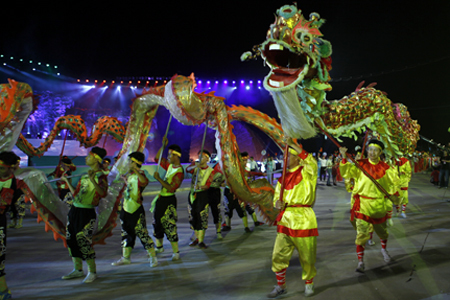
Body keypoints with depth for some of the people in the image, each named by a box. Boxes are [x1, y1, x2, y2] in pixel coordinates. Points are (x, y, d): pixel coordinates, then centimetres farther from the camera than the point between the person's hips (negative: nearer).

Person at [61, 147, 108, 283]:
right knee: (71, 240, 12)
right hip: (74, 210, 9)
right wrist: (67, 181, 26)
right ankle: (78, 270, 26)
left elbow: (103, 193, -28)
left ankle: (92, 271, 7)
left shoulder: (100, 176, -10)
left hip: (87, 213, -9)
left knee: (84, 243, -8)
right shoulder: (84, 176, 16)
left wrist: (92, 180, -38)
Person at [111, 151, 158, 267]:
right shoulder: (130, 174, 11)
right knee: (126, 234, 16)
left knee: (143, 234, -5)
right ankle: (126, 257, 29)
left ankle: (153, 257, 8)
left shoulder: (139, 175, -16)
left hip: (136, 210, -9)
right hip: (126, 209, 9)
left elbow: (145, 181, -42)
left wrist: (136, 171, -50)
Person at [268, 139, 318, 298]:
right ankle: (280, 285, 24)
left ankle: (308, 283, 30)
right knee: (278, 256, 6)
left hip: (303, 220, -5)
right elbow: (277, 197, 20)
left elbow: (311, 162, -24)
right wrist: (278, 203, -5)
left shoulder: (306, 172, -2)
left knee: (307, 257, 6)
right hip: (285, 220, 5)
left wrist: (293, 144, -20)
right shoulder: (284, 178, 15)